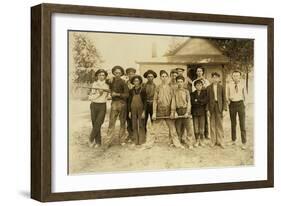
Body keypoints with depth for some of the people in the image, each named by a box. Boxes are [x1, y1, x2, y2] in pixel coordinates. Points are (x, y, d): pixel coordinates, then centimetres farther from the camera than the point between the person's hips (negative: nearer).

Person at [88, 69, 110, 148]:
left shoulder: (107, 86, 6)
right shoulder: (94, 84, -1)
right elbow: (90, 97, -7)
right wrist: (98, 94, -18)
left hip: (102, 106, 0)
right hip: (94, 106, 0)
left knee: (98, 124, -15)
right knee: (95, 124, -1)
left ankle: (91, 139, 1)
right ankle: (98, 142, 10)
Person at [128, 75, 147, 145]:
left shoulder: (142, 90, -2)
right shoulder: (131, 91, 7)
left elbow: (145, 101, -3)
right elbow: (129, 101, 10)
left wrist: (143, 111, -9)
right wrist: (129, 111, 6)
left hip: (140, 108, -3)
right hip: (133, 109, 3)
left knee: (141, 125, -1)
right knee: (134, 125, 3)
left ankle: (141, 140, 5)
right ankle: (135, 140, 8)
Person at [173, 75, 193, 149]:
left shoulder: (186, 91, 4)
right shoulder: (175, 91, 6)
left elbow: (189, 102, 0)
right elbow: (174, 102, 4)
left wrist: (187, 112, -10)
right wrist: (175, 112, -6)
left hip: (186, 110, -1)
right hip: (178, 110, 1)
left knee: (188, 127, -6)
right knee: (178, 128, 3)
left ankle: (189, 143, -3)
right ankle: (181, 141, 17)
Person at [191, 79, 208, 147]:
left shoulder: (205, 92, 6)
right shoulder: (193, 94, 9)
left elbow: (205, 100, -9)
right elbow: (192, 102, -5)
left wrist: (197, 100, -8)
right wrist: (201, 103, -10)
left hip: (202, 112, -1)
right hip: (195, 112, 1)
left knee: (202, 126, -3)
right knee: (196, 127, -1)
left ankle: (201, 141, 7)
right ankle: (197, 141, 7)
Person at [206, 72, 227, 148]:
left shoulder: (221, 87, 4)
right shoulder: (209, 88, 3)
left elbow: (224, 99, 4)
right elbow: (207, 99, 3)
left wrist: (224, 109, -3)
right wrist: (207, 109, -3)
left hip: (219, 107, 0)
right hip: (212, 107, 0)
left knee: (219, 125, 3)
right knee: (212, 125, 4)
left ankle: (220, 141, 10)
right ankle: (213, 141, 13)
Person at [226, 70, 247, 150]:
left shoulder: (242, 85, 2)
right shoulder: (229, 85, 4)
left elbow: (245, 95, 12)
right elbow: (227, 95, 13)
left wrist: (244, 102, 6)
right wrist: (228, 101, 0)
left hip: (240, 103, -1)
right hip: (232, 104, 1)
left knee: (242, 123, -4)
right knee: (233, 123, 10)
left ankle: (244, 143, -2)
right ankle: (233, 140, 21)